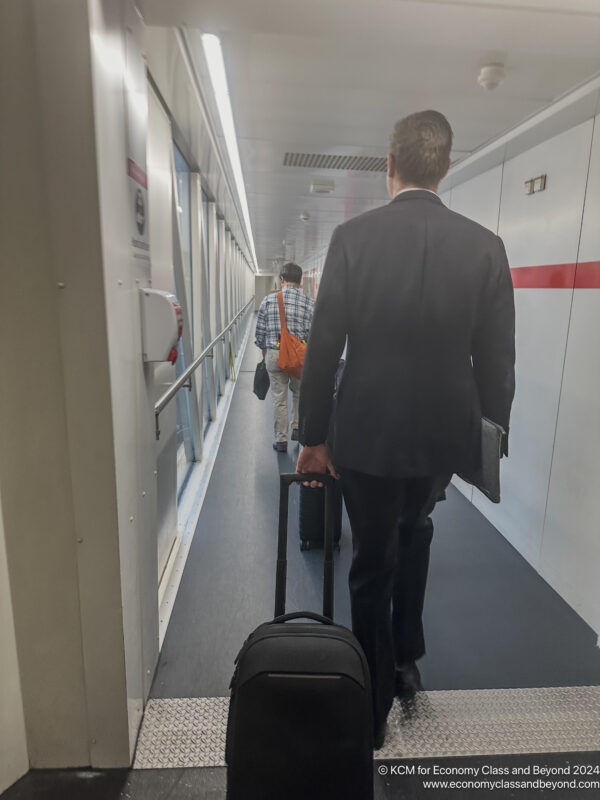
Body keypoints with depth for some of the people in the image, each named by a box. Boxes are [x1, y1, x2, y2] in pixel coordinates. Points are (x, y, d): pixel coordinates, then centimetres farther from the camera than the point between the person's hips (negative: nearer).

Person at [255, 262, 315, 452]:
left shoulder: (269, 300, -1)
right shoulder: (310, 303, -2)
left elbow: (260, 331, 3)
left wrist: (265, 354, 17)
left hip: (275, 354, 0)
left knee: (279, 399, 9)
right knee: (299, 392, 24)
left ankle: (281, 440, 16)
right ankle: (297, 428, 25)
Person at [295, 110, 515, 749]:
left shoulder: (353, 236, -8)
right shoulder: (485, 245, -3)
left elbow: (324, 345, -8)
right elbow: (497, 360, -2)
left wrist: (312, 436, 1)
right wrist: (489, 438, 11)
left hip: (368, 432, -2)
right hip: (446, 432, 3)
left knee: (373, 562, 15)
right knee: (413, 533, 31)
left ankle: (375, 706, 33)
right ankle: (406, 660, 43)